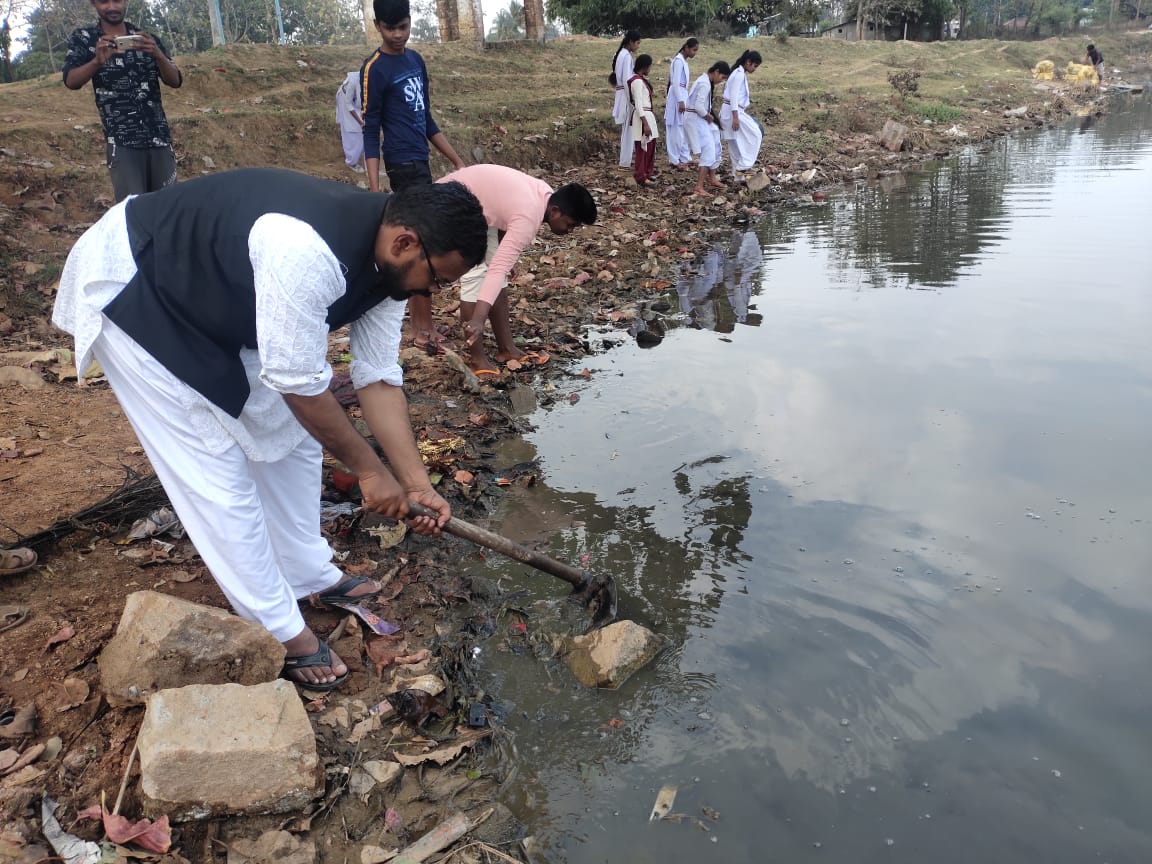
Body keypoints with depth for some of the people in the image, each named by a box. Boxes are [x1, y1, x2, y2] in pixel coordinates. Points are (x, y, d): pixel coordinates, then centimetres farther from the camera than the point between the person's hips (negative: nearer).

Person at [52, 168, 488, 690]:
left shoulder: (387, 261, -11)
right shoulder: (305, 252, -40)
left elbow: (378, 378, -5)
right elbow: (299, 383, -30)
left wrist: (415, 483, -8)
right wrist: (368, 469, -17)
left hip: (216, 304, 9)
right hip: (130, 293, -8)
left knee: (290, 436, 10)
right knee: (215, 470, -6)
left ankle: (310, 576, 28)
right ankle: (281, 633, 9)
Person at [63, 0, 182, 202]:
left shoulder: (146, 38, 12)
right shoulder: (83, 38, 6)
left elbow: (175, 81, 3)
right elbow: (71, 81, -7)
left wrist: (158, 55, -17)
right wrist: (97, 61, -26)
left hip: (159, 137, 3)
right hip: (121, 142, -3)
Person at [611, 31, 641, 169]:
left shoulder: (620, 54, 14)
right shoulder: (627, 56, -15)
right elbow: (627, 80, -19)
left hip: (622, 95, 9)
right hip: (626, 96, -9)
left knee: (627, 130, 15)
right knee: (628, 129, -4)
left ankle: (626, 159, 21)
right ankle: (625, 162, 0)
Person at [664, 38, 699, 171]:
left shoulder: (684, 60, 14)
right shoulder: (679, 60, -14)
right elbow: (676, 83, -19)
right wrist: (680, 101, -23)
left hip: (682, 96, 9)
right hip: (677, 97, -9)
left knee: (683, 129, 11)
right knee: (677, 129, -5)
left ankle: (683, 158, 16)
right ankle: (676, 160, -1)